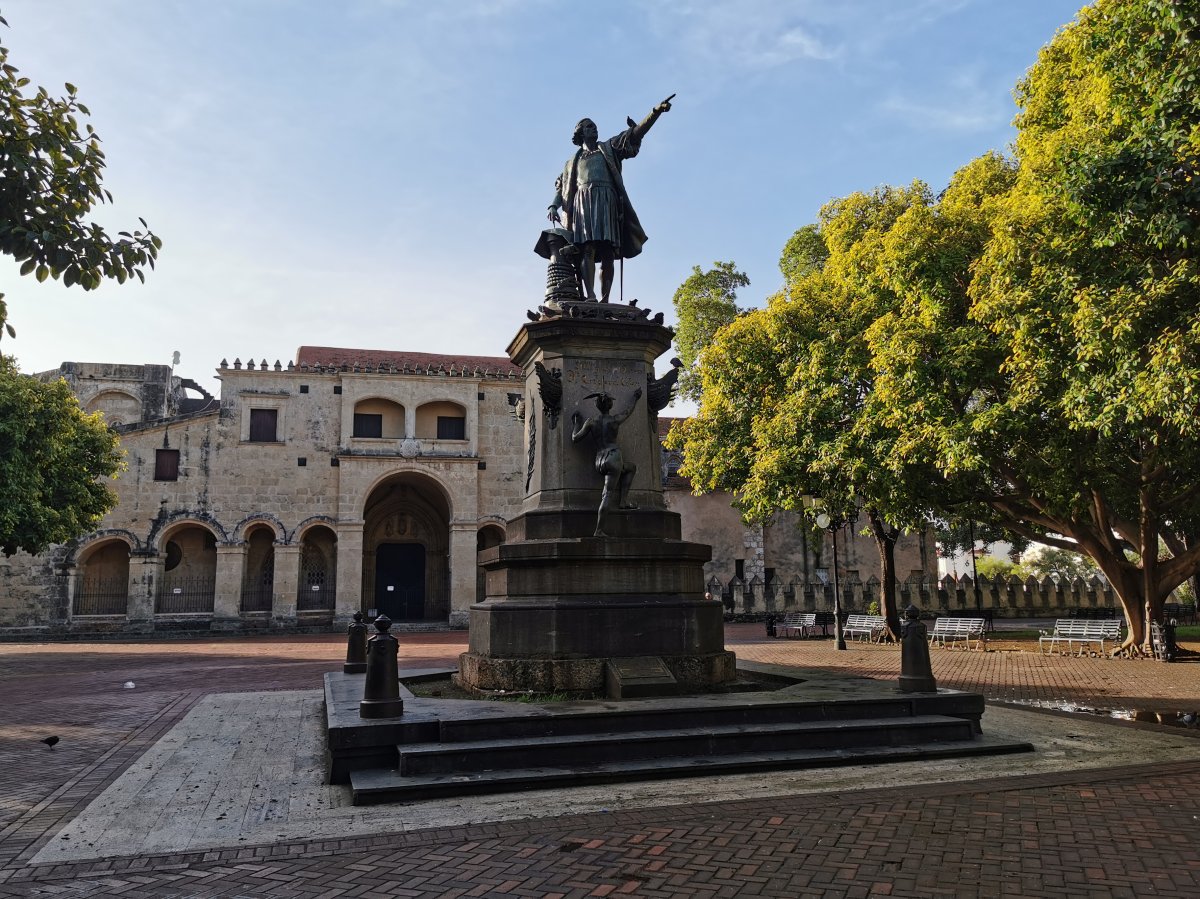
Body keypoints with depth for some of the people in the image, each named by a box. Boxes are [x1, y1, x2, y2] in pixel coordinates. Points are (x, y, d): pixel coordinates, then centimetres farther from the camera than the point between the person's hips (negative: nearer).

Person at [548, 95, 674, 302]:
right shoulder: (573, 161, 28)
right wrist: (554, 205, 1)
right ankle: (590, 296, -33)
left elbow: (636, 133, 13)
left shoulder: (609, 148, 25)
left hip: (607, 202, 1)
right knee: (588, 248, -19)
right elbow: (561, 187, 22)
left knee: (608, 254, -12)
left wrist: (656, 111, 0)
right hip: (584, 201, -1)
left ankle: (605, 300, -19)